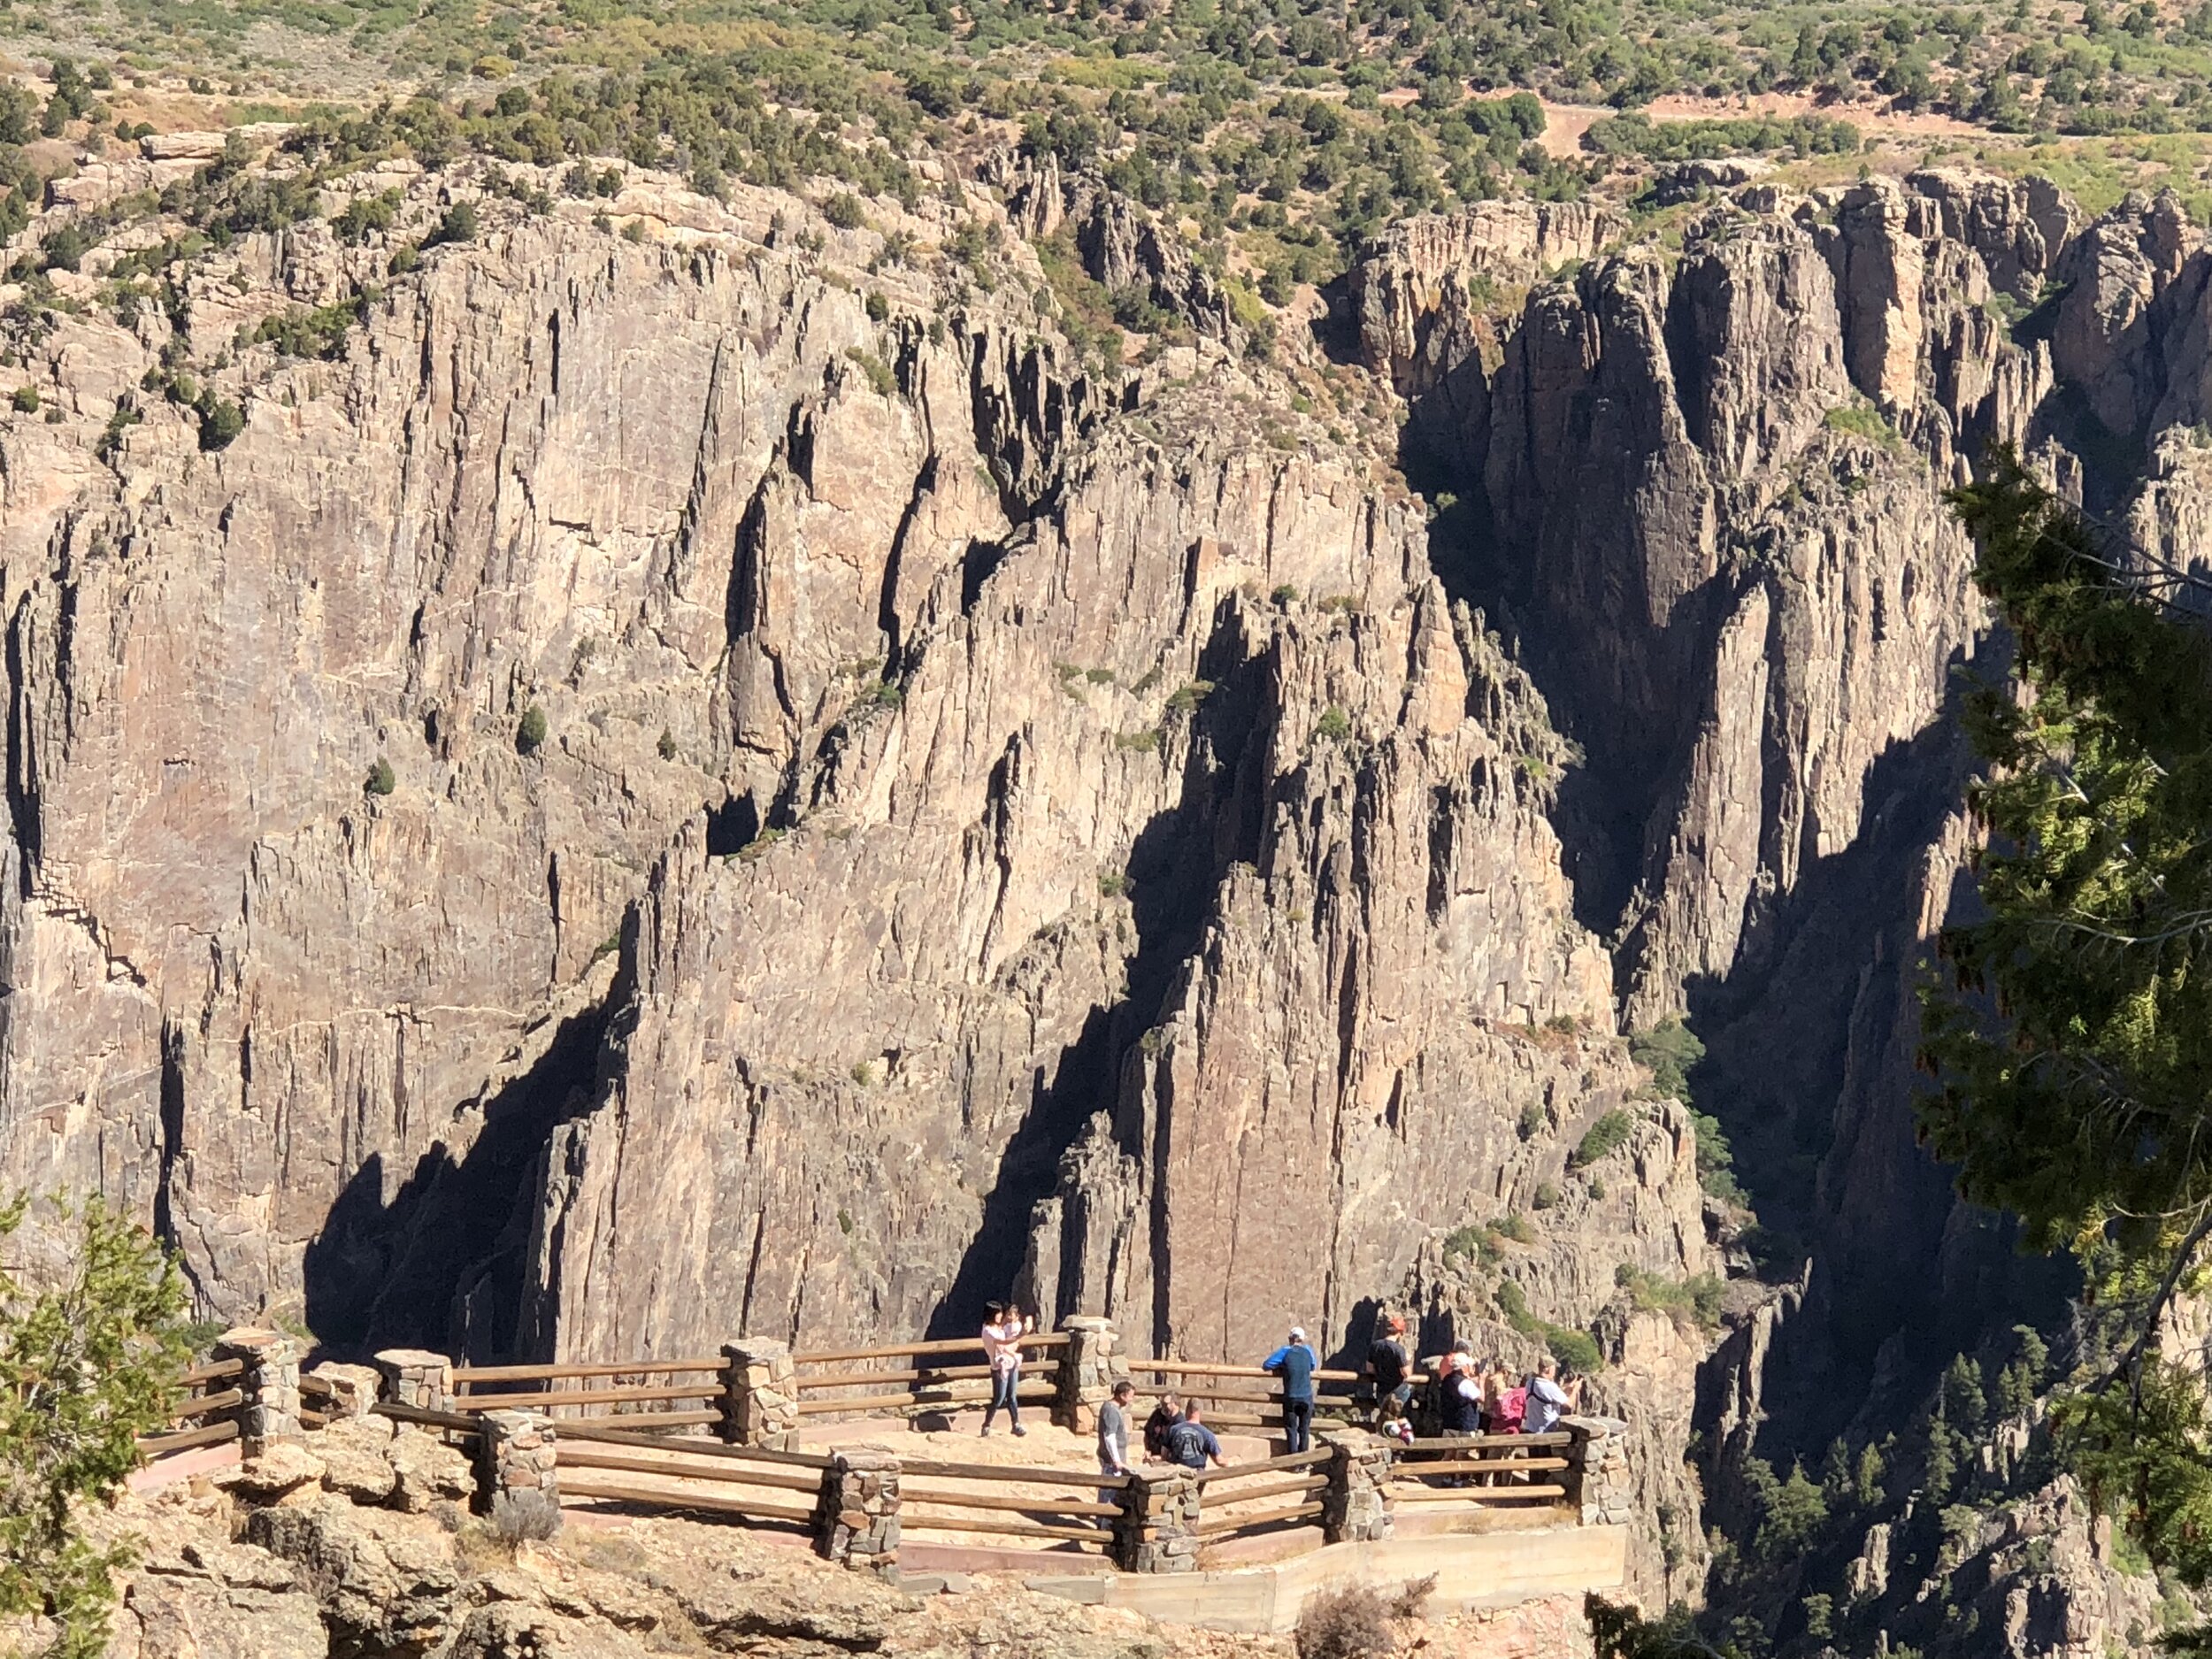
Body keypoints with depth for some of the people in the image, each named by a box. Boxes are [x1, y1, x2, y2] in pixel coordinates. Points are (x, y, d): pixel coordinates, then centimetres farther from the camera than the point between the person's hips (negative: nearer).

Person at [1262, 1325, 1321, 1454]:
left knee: (1291, 1430, 4)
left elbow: (1266, 1366, -4)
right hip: (1306, 1397, 2)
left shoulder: (1285, 1351, -4)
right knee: (1304, 1430, 11)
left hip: (1290, 1398, -2)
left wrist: (1281, 1368, 12)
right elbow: (1313, 1367, 20)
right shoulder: (1308, 1351, 3)